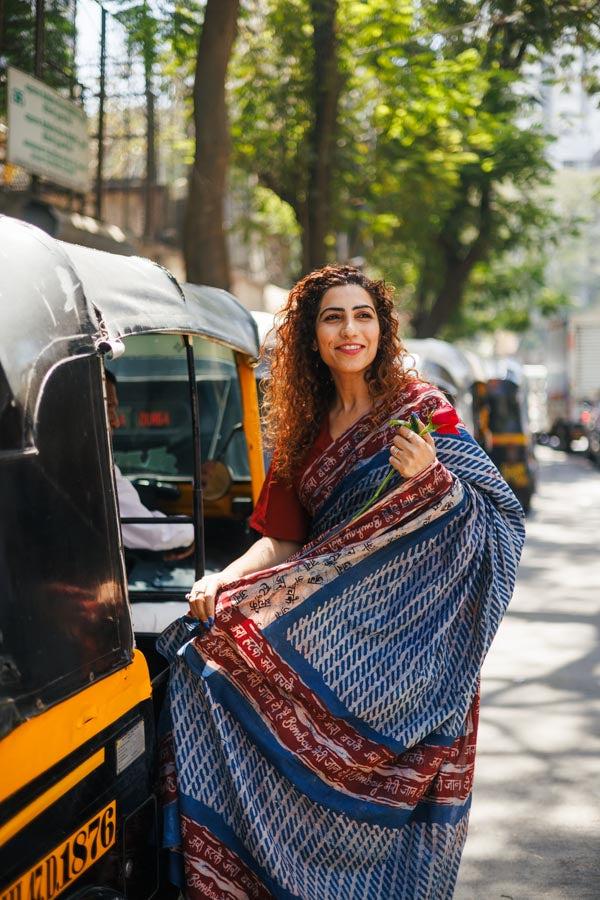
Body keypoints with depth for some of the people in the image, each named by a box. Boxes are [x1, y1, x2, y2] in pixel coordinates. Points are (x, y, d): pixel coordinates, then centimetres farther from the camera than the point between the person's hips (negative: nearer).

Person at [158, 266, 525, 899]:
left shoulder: (422, 412, 0)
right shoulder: (305, 428, 14)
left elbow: (497, 520, -5)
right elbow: (284, 541, 14)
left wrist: (430, 477, -22)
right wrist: (223, 581, -2)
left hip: (405, 637, -5)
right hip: (324, 629, 5)